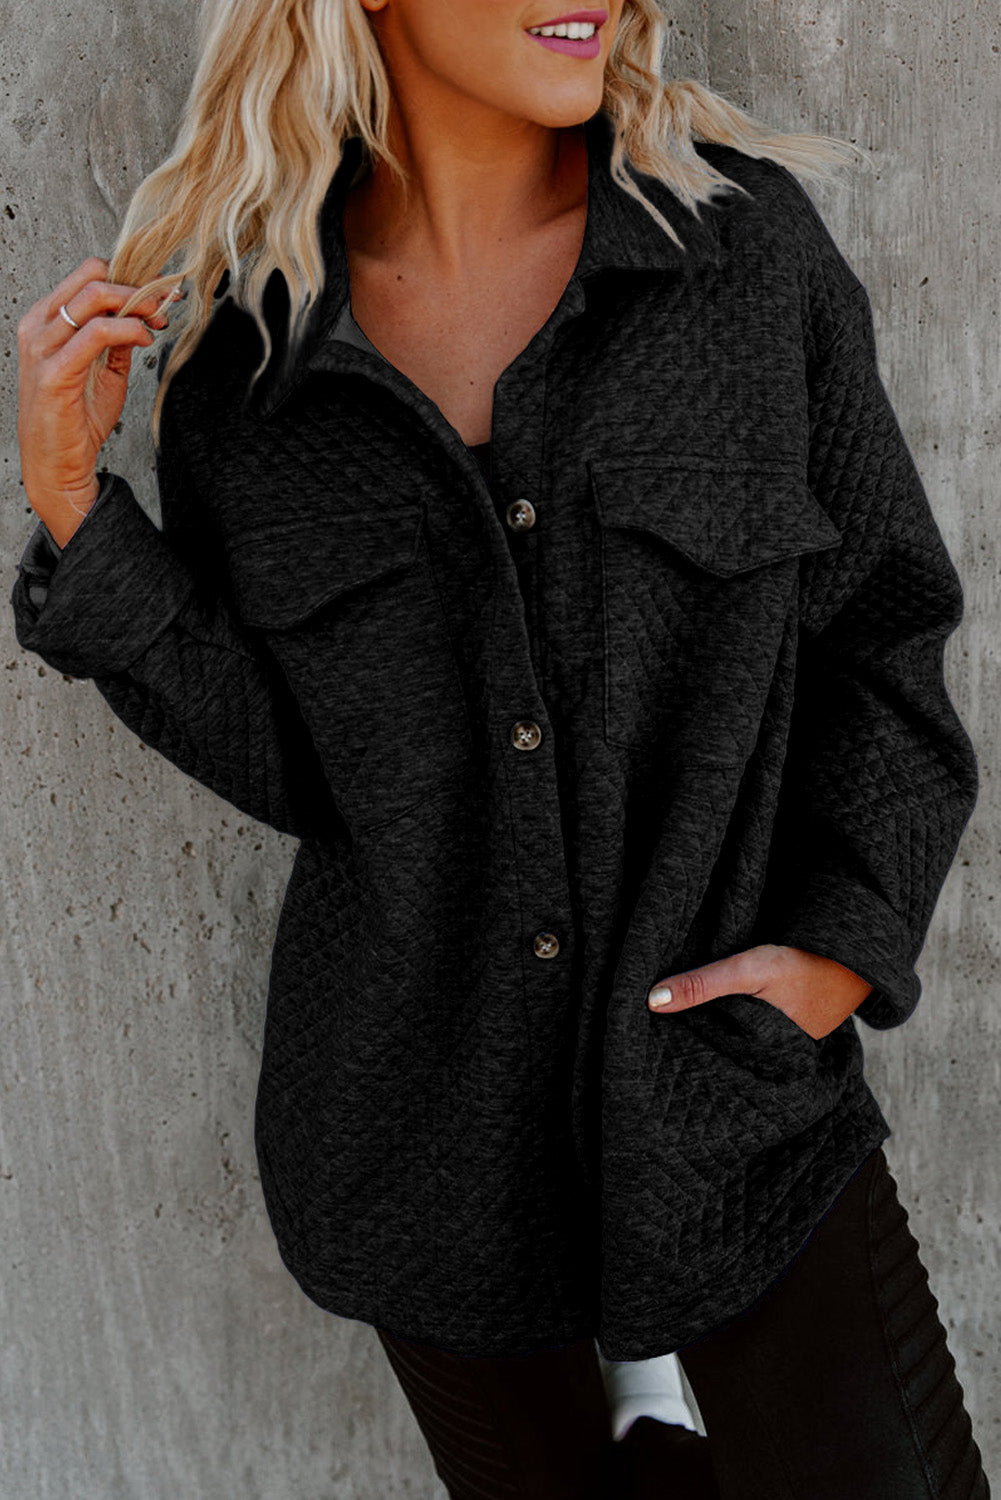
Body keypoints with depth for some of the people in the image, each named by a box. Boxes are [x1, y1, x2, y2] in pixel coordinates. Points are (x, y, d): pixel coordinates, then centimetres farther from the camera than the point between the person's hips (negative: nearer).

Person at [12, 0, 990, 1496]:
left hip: (730, 1070, 0)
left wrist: (843, 946, -10)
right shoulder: (242, 355, -5)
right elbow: (290, 765, -4)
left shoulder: (747, 238, -8)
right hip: (425, 1099, 1)